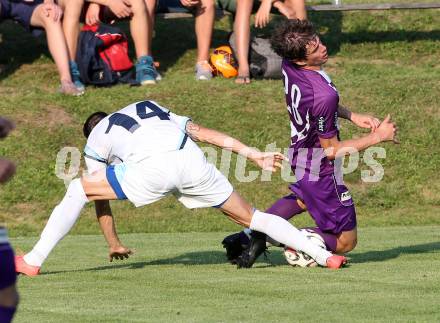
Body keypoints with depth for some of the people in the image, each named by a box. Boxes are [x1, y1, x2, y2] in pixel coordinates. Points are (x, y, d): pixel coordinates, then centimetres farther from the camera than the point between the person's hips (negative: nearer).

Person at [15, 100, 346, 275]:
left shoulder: (95, 141, 31)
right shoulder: (153, 109, 41)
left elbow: (101, 200, 34)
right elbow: (208, 134, 32)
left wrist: (114, 245, 46)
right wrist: (255, 155, 29)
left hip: (151, 168, -4)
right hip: (191, 161, 4)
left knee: (77, 190, 12)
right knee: (250, 217, 16)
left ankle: (33, 261, 5)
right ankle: (325, 256, 16)